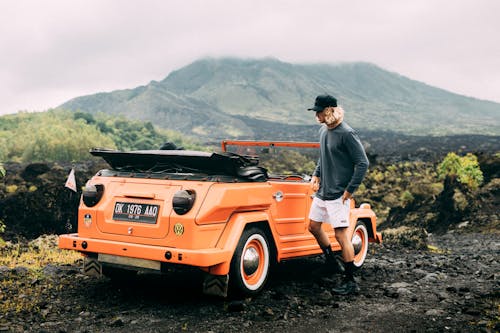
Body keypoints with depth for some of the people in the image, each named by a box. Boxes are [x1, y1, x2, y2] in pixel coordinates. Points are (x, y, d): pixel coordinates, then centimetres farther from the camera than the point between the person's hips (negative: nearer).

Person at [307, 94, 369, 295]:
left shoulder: (346, 134, -17)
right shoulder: (323, 131, 9)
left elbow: (363, 163, -17)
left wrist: (350, 190, -16)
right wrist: (316, 175, 12)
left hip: (338, 195, -9)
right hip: (322, 191, 9)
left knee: (341, 234, -8)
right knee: (313, 226, 17)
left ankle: (350, 282, -1)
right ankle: (332, 261, 37)